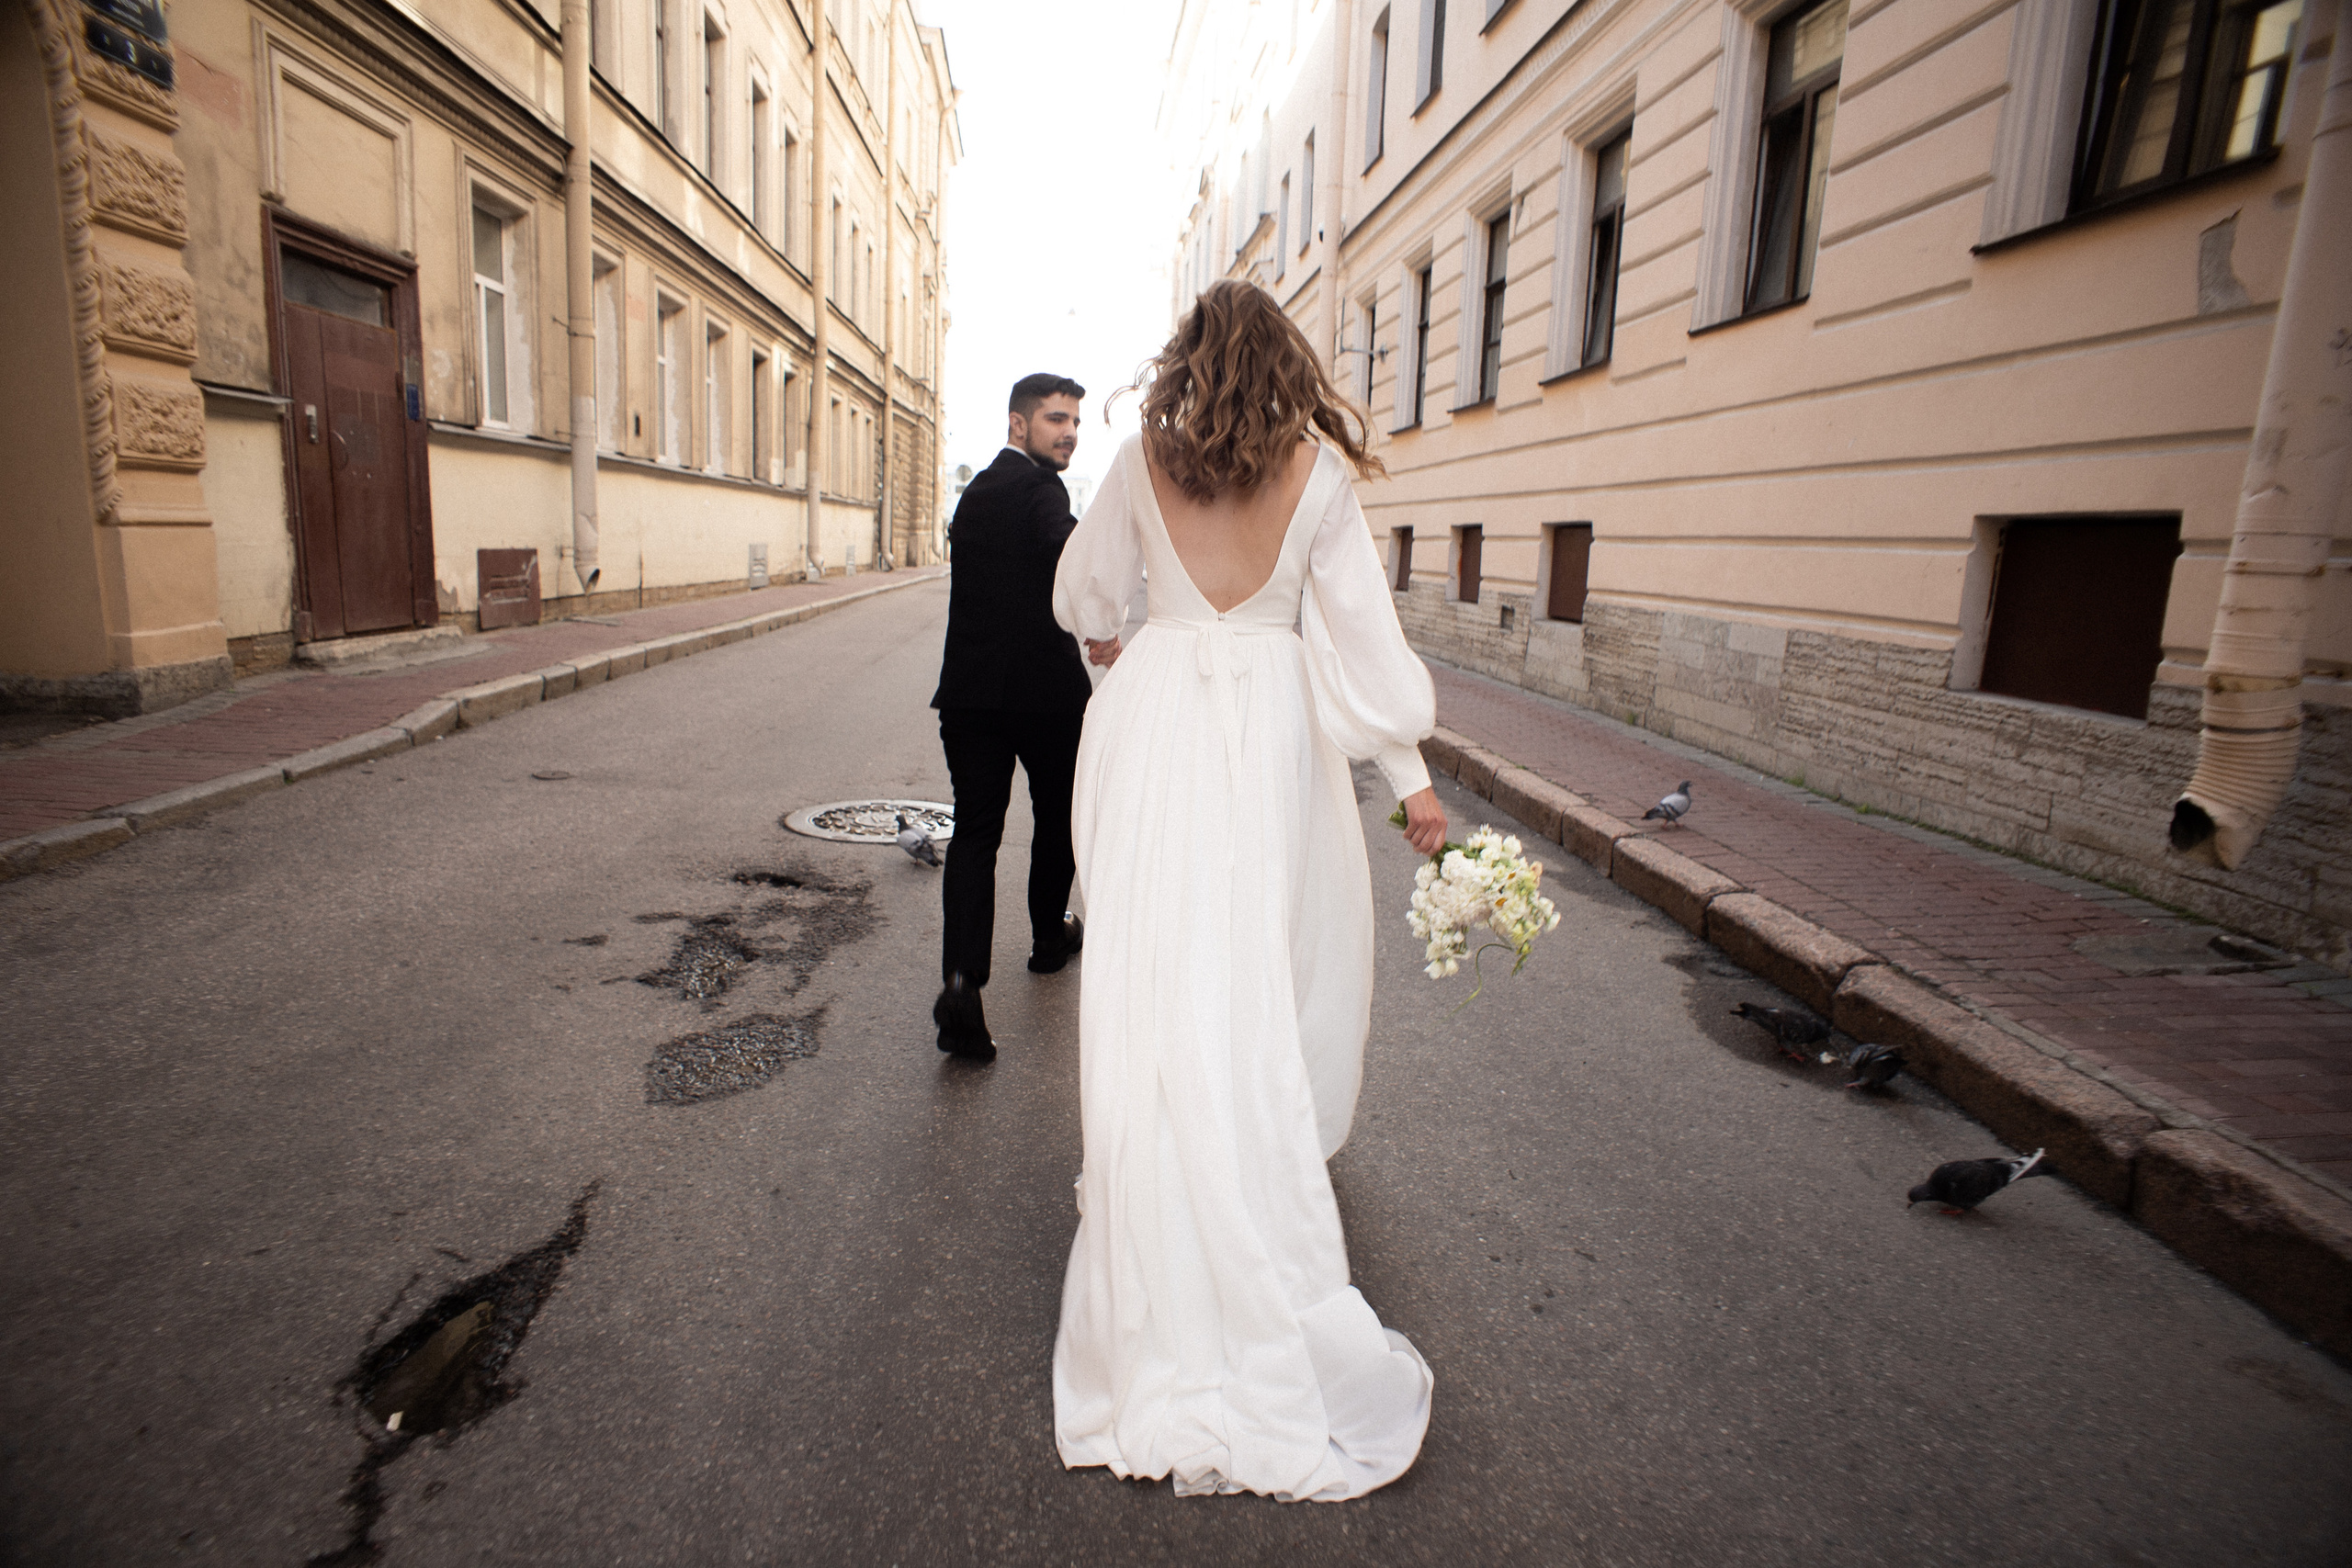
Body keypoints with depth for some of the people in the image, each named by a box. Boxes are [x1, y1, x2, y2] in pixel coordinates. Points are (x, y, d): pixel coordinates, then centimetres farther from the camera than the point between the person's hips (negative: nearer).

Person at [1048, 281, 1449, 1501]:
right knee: (1269, 947, 14)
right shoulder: (1319, 469, 1)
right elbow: (1360, 626, -4)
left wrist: (1105, 642, 37)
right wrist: (1410, 772, -2)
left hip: (1156, 714, 0)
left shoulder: (1143, 462, 3)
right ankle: (1265, 1152, 32)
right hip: (1272, 725, 0)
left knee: (1159, 959, 5)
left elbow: (1083, 588, 14)